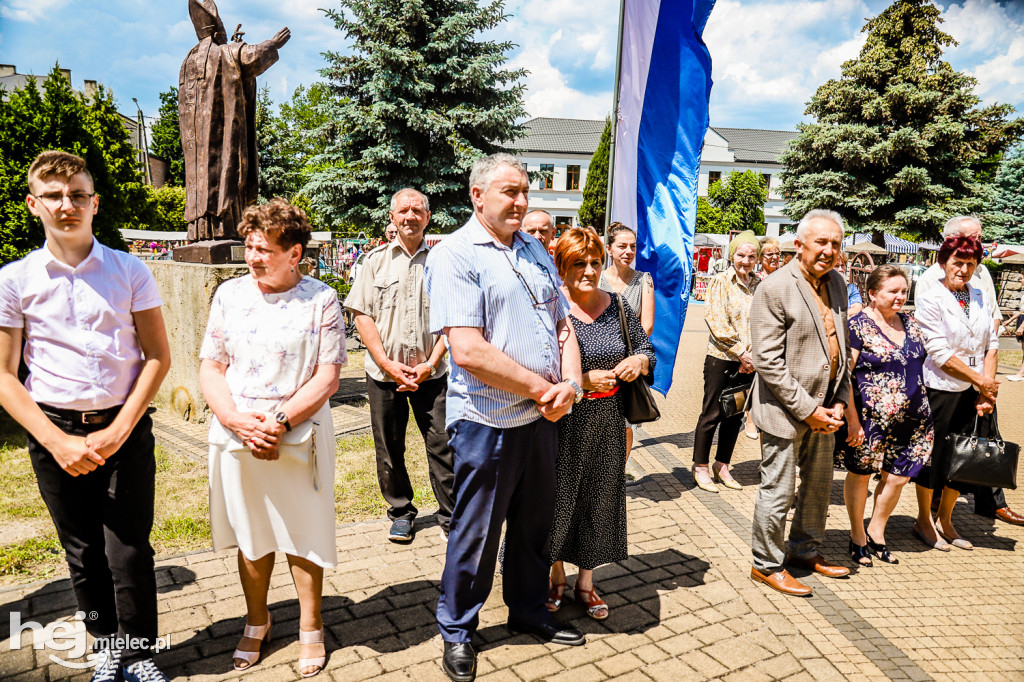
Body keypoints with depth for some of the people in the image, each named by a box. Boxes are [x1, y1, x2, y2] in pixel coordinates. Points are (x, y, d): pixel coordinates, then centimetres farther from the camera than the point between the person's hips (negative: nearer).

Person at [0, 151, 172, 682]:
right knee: (83, 554, 12)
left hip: (125, 428, -1)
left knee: (129, 552, 0)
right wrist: (59, 442, -10)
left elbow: (158, 356, 0)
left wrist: (118, 431, -9)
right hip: (54, 431, 1)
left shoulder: (130, 271, 0)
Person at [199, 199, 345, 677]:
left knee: (304, 537, 8)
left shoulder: (321, 300, -5)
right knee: (251, 537, 16)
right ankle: (257, 622, 38)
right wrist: (237, 420, -11)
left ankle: (310, 629, 28)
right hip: (235, 438, 3)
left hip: (300, 438, -3)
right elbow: (210, 368, 5)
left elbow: (327, 378, -8)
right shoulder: (230, 294, 5)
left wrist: (279, 422, -17)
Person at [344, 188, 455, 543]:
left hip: (430, 372, -1)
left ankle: (450, 515, 16)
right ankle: (401, 513, 27)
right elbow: (362, 315, 1)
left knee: (442, 445, 0)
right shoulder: (376, 260, 5)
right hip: (384, 372, 1)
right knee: (389, 448, 10)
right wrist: (387, 363, -9)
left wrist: (430, 364, -8)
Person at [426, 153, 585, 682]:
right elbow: (469, 350, -22)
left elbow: (563, 325, 13)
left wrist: (571, 383, -5)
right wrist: (542, 389, -15)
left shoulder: (536, 251, 12)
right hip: (488, 421, -7)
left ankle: (528, 611, 41)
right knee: (476, 533, 8)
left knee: (535, 522, 20)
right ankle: (457, 631, 31)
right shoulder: (453, 255, -12)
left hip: (542, 417, 7)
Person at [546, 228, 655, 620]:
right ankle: (556, 577, 33)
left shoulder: (616, 306, 4)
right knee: (558, 499, 8)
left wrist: (639, 361, -6)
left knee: (600, 498, 13)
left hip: (607, 422, 4)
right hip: (562, 422, -4)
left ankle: (585, 582, 33)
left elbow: (647, 349, 16)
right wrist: (582, 381, -20)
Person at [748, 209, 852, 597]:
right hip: (785, 409, -8)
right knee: (778, 492, 4)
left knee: (819, 486, 21)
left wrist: (839, 401, 2)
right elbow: (767, 360, -20)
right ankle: (767, 565, 23)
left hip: (824, 408, 8)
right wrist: (806, 409, -18)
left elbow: (842, 348, 12)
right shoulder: (774, 289, -17)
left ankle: (805, 550, 42)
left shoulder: (836, 284, 7)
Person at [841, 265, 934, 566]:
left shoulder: (910, 324, 10)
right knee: (860, 474, 7)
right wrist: (852, 420, -17)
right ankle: (857, 536, 25)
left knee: (897, 477, 10)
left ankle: (876, 533, 30)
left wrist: (922, 412, 17)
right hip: (870, 418, -6)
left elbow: (918, 366, 21)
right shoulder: (858, 325, -11)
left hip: (910, 420, 6)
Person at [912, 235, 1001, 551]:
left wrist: (987, 389, -3)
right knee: (934, 455, 5)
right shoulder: (931, 299, -10)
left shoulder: (979, 297, 8)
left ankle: (945, 521, 28)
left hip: (973, 393, 6)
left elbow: (991, 344, 7)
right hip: (940, 390, -6)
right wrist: (980, 380, -11)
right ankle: (924, 520, 23)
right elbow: (939, 352, -15)